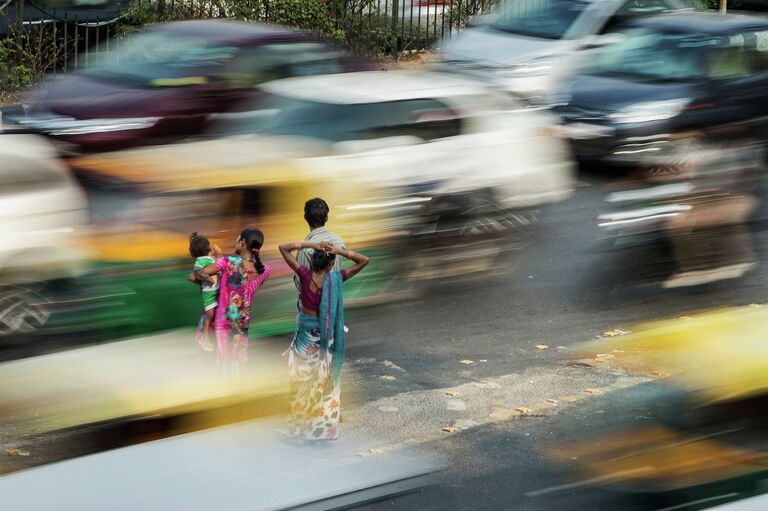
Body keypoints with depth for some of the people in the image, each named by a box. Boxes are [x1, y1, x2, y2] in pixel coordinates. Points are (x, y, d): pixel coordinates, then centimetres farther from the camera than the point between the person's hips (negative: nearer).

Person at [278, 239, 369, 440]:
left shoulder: (305, 275, -15)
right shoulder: (335, 279, -16)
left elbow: (283, 248, -10)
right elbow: (364, 261, -9)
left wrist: (310, 245, -16)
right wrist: (340, 251, -19)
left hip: (306, 331, 1)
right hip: (325, 334, -1)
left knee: (303, 377, 13)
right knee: (324, 378, 12)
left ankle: (302, 422, 21)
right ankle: (323, 423, 18)